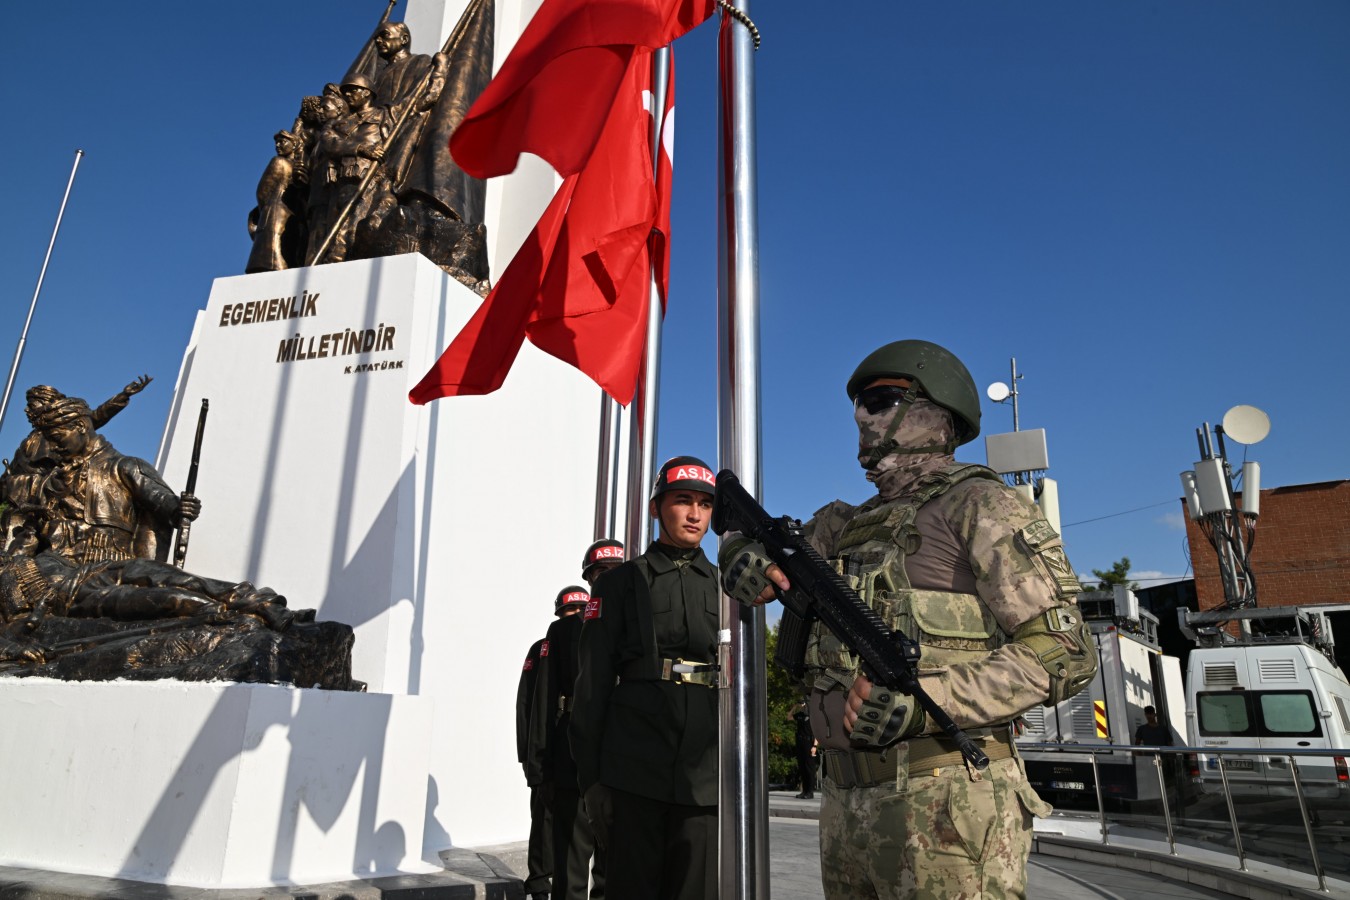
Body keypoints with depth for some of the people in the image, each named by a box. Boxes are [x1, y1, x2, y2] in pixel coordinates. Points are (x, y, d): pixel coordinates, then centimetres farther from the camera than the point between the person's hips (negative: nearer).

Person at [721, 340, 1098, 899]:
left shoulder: (979, 505, -4)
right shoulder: (848, 523, 17)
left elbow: (1062, 653, -10)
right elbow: (758, 541, 25)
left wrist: (927, 701, -22)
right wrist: (744, 555, -1)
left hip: (944, 805, -7)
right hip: (844, 802, 7)